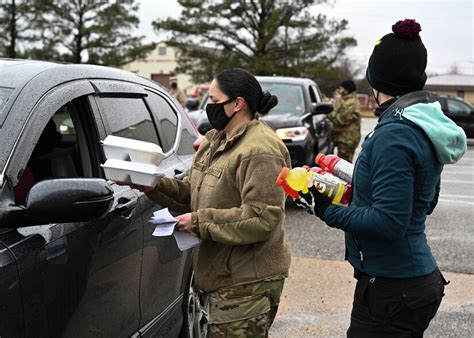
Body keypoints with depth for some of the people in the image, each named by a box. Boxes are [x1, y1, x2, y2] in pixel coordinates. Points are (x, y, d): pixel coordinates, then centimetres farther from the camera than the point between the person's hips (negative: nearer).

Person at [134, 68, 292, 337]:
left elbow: (262, 219, -25)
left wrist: (200, 221, -21)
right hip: (227, 275, 10)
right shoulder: (216, 141, 12)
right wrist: (154, 186, -3)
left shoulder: (260, 152, -19)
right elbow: (192, 192, 15)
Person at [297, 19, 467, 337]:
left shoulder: (393, 134, -21)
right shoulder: (426, 126, 7)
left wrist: (329, 211, -14)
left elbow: (389, 223, -24)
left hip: (391, 289, -9)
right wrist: (358, 186, 18)